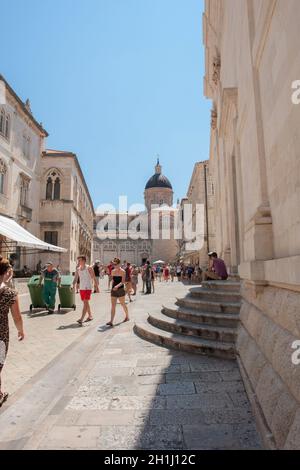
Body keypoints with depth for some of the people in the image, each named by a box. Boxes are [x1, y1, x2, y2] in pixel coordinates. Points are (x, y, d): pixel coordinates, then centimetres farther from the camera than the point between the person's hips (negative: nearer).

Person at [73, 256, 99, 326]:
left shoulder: (89, 268, -8)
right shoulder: (78, 269, 8)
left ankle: (81, 319, -17)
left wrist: (96, 287, -7)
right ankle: (90, 316, 30)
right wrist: (74, 285, -9)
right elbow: (76, 278, 8)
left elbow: (94, 278, -6)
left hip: (88, 288, -7)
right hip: (81, 288, 7)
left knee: (86, 303, -12)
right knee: (85, 303, 15)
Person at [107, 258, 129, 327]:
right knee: (113, 305, 0)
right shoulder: (113, 271, 7)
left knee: (123, 304, 11)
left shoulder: (122, 271, -9)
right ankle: (111, 321, -1)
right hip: (113, 290, 4)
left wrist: (117, 286, -32)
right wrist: (112, 288, 16)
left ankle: (127, 317, 33)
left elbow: (123, 281, -17)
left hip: (120, 289, -4)